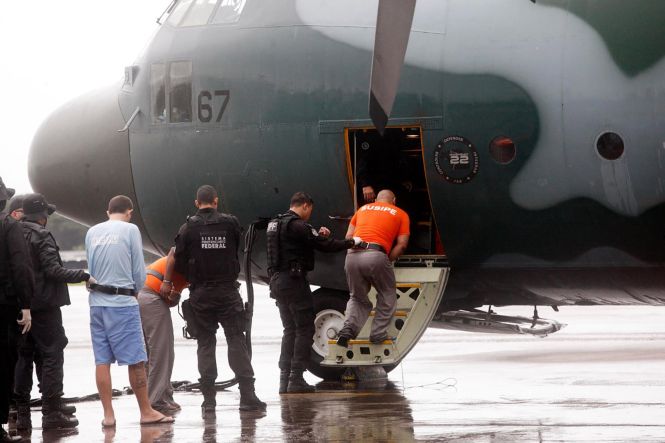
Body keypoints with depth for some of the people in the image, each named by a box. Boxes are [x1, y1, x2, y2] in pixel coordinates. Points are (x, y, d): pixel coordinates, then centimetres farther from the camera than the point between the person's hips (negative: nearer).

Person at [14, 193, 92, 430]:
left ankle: (22, 414, 11)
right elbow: (53, 270, -18)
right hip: (44, 304, -7)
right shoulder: (41, 235, -12)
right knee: (52, 355, -2)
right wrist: (84, 275, -12)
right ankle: (51, 412, -5)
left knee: (23, 357, 11)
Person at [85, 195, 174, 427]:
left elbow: (91, 268, 12)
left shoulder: (92, 232, 8)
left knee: (102, 360, 6)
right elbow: (139, 272, -2)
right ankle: (146, 412, 8)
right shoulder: (130, 230, -4)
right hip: (123, 302, -5)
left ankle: (108, 414, 6)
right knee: (135, 360, 2)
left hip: (97, 302, 5)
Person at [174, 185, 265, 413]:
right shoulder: (230, 223, -3)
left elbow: (180, 263, -5)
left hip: (201, 295, 0)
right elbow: (234, 253, 6)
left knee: (205, 344, 6)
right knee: (237, 342, 3)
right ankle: (247, 396, -4)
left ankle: (208, 399, 2)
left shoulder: (188, 228, -5)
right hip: (228, 291, 0)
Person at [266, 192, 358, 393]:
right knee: (305, 328, -2)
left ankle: (284, 380, 10)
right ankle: (296, 379, -7)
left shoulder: (275, 224, 15)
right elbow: (324, 245, -15)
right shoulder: (297, 225, -14)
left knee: (290, 329, 14)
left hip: (277, 281, 9)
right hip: (294, 280, -9)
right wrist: (350, 243, -3)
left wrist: (318, 235, 6)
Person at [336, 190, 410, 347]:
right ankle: (378, 333, 10)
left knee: (358, 298, 20)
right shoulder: (400, 214, 18)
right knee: (387, 296, 19)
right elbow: (402, 244, 9)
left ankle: (348, 328, -4)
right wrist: (388, 260, 15)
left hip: (352, 256, 4)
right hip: (376, 256, -4)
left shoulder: (363, 209, 27)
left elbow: (348, 236, 21)